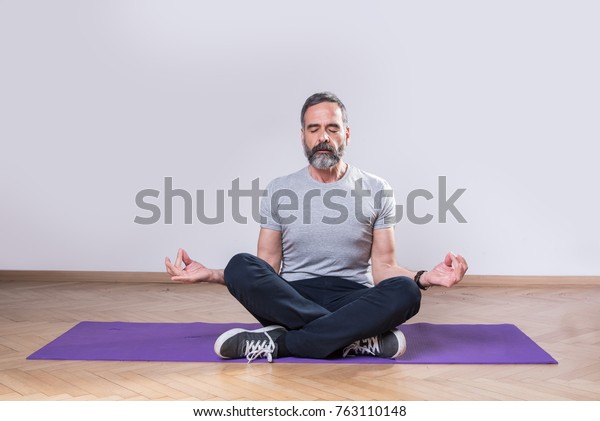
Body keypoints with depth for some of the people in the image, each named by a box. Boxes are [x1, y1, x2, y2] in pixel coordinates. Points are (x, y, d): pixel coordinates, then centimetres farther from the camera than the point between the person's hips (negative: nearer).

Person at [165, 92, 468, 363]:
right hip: (291, 299, 1)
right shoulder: (279, 190, 6)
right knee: (241, 267, -30)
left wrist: (425, 277, -19)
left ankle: (278, 342, -30)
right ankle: (356, 338, -28)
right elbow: (266, 269, 5)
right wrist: (209, 274, -10)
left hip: (352, 301, 0)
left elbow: (383, 268, 2)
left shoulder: (376, 190, 4)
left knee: (404, 291, -33)